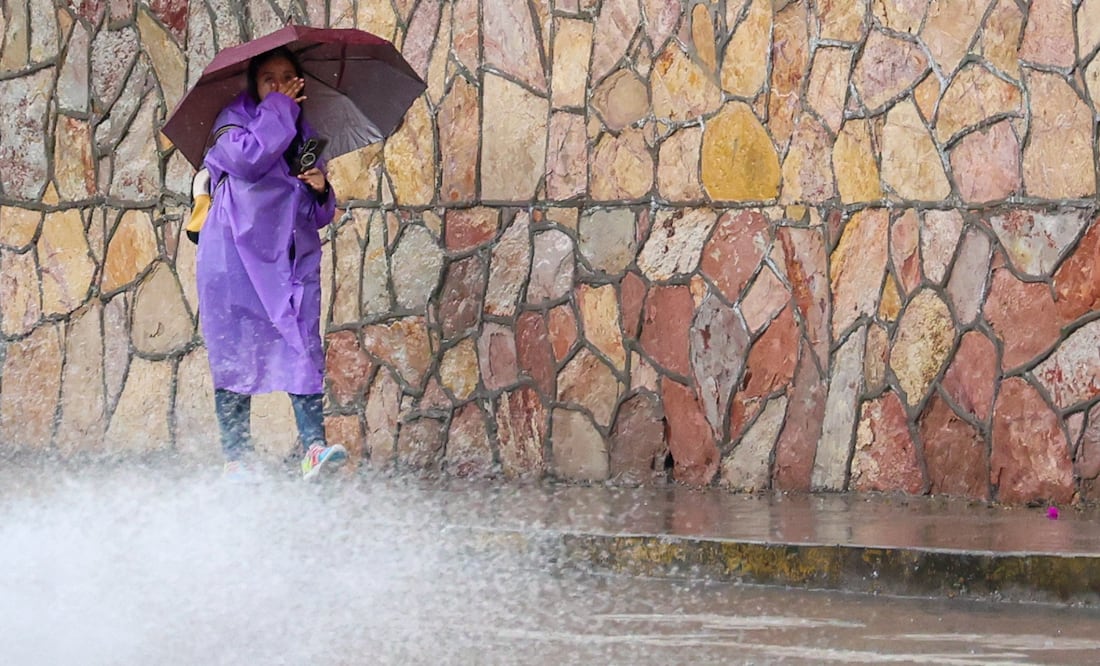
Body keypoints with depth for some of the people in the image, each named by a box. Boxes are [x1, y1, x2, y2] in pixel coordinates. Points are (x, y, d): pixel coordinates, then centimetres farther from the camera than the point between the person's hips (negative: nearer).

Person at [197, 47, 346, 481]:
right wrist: (279, 108, -10)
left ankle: (313, 445, -21)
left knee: (303, 347, -12)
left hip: (295, 258, 3)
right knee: (236, 355, -2)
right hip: (237, 254, -3)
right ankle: (235, 457, 3)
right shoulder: (234, 121, 4)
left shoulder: (305, 137, 18)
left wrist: (320, 190, -1)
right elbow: (247, 158, -20)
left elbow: (319, 215, 22)